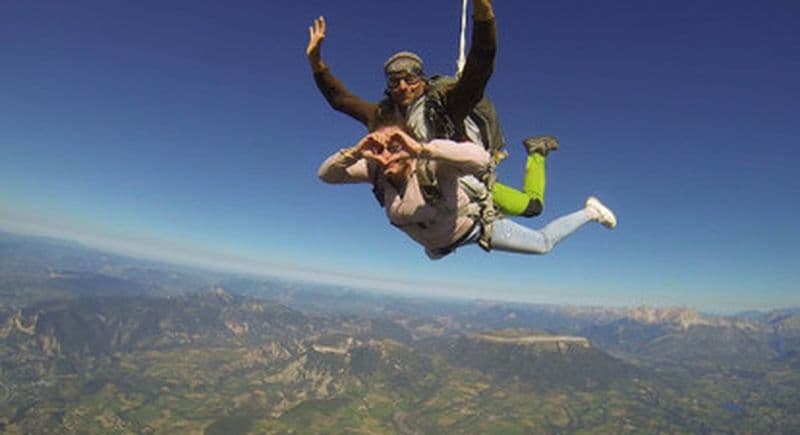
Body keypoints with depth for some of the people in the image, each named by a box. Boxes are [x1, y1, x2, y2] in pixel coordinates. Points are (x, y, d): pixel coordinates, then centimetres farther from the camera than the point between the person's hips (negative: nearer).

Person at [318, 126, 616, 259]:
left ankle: (590, 211, 32)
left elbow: (480, 159, -61)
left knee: (543, 244, 6)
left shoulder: (431, 165, -43)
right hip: (436, 242, 6)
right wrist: (354, 153, -46)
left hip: (472, 224, -6)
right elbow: (326, 174, -26)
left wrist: (421, 148, -67)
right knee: (433, 254, 44)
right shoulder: (377, 170, -26)